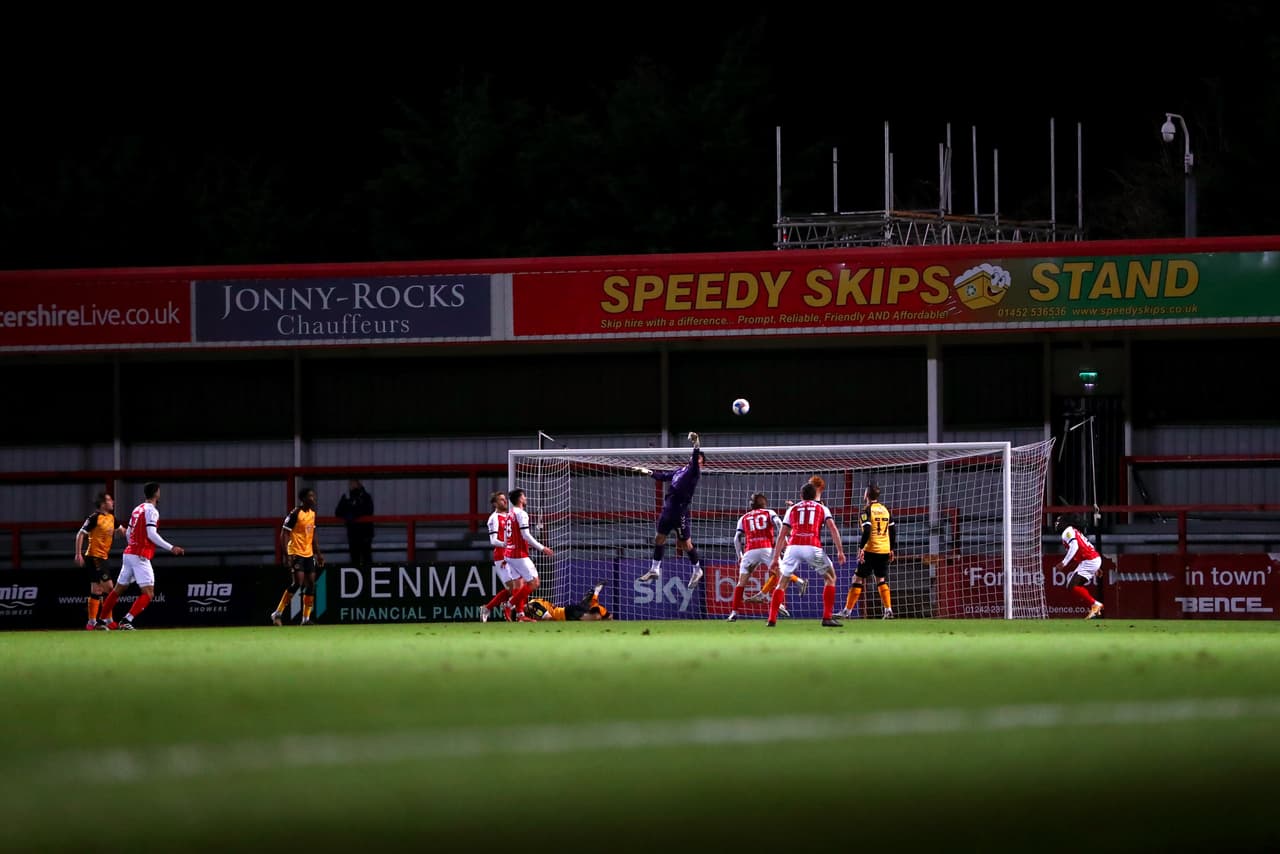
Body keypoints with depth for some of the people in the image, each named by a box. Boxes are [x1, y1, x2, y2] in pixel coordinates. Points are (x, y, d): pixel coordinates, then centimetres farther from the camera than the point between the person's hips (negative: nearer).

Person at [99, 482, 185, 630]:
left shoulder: (137, 509, 14)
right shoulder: (151, 511, -10)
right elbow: (151, 534, -19)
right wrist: (171, 548, -17)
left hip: (128, 553, 9)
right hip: (140, 557, -9)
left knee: (118, 589, 18)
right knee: (148, 594, -10)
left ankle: (102, 619, 24)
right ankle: (126, 620, -23)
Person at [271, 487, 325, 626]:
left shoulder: (312, 513, 11)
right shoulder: (295, 514, -13)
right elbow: (284, 535, -14)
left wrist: (318, 553, 18)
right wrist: (287, 556, -21)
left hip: (309, 554, 8)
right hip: (296, 554, -8)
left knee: (311, 584, 3)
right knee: (297, 583, -17)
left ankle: (306, 619, 7)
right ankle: (278, 613, -7)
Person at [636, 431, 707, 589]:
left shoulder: (694, 471, -5)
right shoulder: (681, 470, 19)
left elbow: (695, 461, -26)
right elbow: (665, 476, 33)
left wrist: (696, 445, -43)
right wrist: (649, 472, 41)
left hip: (680, 512, -8)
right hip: (668, 509, 8)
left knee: (685, 543, -2)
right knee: (659, 538, 13)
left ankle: (697, 570, 15)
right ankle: (655, 570, 24)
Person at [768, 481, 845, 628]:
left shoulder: (792, 509, 24)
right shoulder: (822, 508, 20)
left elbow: (781, 535, 21)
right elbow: (833, 529, 4)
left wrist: (776, 558, 22)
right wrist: (840, 551, 0)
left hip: (793, 546, 2)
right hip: (813, 547, -2)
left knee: (782, 582, 16)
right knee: (830, 577, 17)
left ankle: (772, 619, 6)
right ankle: (827, 617, 8)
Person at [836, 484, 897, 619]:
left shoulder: (867, 510, -7)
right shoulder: (885, 510, 12)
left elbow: (866, 531, -18)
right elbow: (893, 531, 14)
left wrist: (861, 548, -17)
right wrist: (891, 549, 20)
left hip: (870, 550, -6)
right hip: (885, 551, 6)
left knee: (858, 579, -1)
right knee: (881, 580, 13)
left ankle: (847, 611, -2)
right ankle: (888, 610, 2)